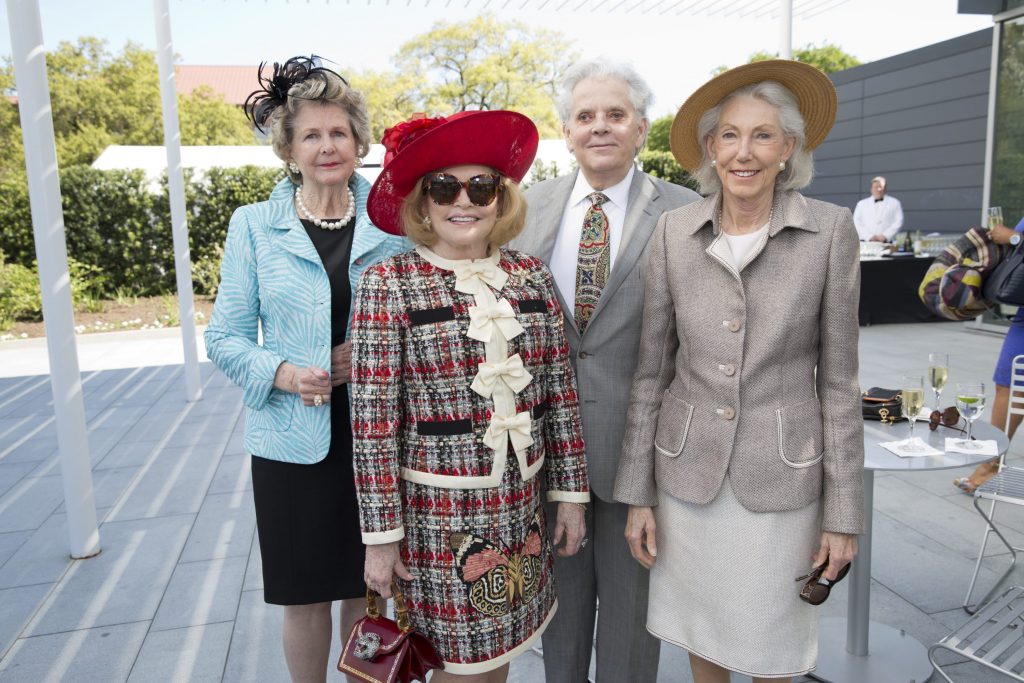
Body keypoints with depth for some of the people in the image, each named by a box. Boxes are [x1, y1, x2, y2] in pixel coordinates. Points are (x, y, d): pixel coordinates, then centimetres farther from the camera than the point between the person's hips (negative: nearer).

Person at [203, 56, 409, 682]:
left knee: (368, 590, 14)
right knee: (306, 598, 12)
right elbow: (226, 338, 1)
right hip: (293, 439, 0)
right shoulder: (254, 226, 0)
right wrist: (282, 373, -17)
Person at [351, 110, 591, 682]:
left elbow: (561, 394, 4)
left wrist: (571, 493, 6)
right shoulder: (389, 284, -10)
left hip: (523, 503, 4)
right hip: (437, 508, -3)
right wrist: (382, 535, -10)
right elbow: (373, 420, -11)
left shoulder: (532, 275, 1)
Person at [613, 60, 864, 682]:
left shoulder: (830, 230, -8)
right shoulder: (675, 232, -4)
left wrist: (844, 513, -3)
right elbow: (652, 369, 0)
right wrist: (638, 493, 1)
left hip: (782, 476, -1)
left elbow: (838, 377, -4)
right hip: (688, 471, 2)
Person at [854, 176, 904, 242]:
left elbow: (898, 222, 6)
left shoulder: (894, 203, 13)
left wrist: (885, 236, -7)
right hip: (866, 242, 1)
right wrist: (869, 237, -6)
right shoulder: (861, 204, 16)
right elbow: (856, 222, 7)